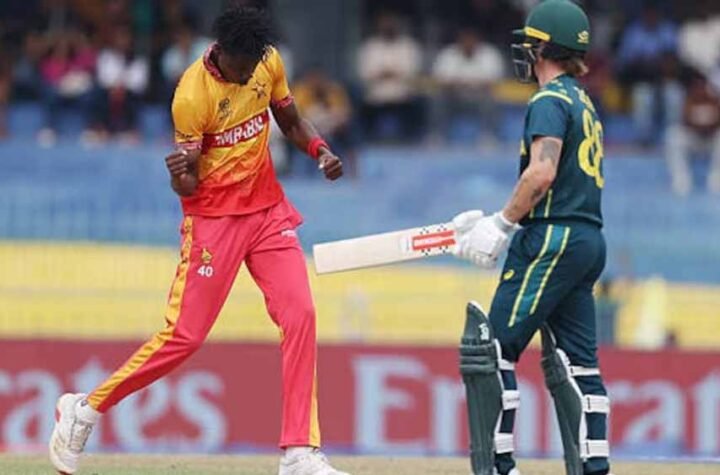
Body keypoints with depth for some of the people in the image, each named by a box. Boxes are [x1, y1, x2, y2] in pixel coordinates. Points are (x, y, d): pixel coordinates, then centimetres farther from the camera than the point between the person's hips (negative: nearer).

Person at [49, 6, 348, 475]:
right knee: (185, 335, -6)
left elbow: (292, 122, 15)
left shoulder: (269, 63, -3)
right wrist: (180, 173, -38)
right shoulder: (192, 95, -20)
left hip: (268, 210, 5)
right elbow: (188, 187, -15)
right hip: (213, 218, -5)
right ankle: (85, 409, 12)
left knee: (300, 314, -9)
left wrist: (320, 148, -4)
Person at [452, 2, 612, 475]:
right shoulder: (584, 103, 21)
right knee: (576, 359, 9)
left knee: (493, 348, -8)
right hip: (589, 240, 10)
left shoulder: (549, 101, -8)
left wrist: (502, 225, -15)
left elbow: (542, 174, -22)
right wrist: (498, 224, 19)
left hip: (552, 241, -10)